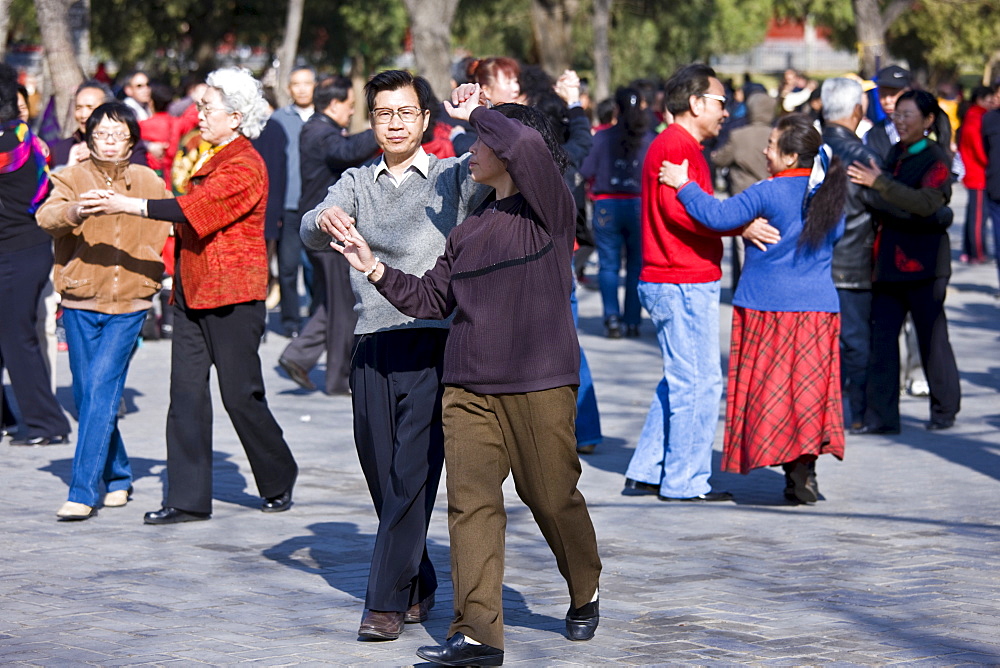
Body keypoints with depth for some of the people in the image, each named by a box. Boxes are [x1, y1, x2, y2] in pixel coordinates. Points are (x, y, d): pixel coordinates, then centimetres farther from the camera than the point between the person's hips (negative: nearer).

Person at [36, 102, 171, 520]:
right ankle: (118, 478, 26)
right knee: (86, 395, 7)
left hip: (129, 304, -1)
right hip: (80, 303, 1)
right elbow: (46, 216, -20)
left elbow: (161, 238, 17)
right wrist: (74, 212, -40)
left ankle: (83, 492, -13)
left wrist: (152, 276, -1)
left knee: (101, 391, -12)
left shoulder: (150, 183, 5)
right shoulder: (72, 179, 0)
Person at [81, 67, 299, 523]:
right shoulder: (213, 159, 16)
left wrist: (126, 206, -22)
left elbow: (193, 210, -23)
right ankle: (188, 499, 3)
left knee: (241, 396, 0)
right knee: (186, 394, 1)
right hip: (193, 293, 8)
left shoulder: (244, 168, -13)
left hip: (232, 297, -8)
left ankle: (278, 481, 21)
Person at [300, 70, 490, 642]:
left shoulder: (454, 177, 8)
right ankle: (419, 590, 24)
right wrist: (324, 220, -24)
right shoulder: (357, 183, 15)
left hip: (434, 342, -3)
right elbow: (311, 233, -1)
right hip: (372, 345, 3)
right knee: (383, 479, 7)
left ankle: (387, 603, -6)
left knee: (414, 475, -9)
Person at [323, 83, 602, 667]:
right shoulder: (469, 230, 16)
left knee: (553, 498, 6)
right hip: (467, 388, 6)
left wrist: (478, 113, -6)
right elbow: (432, 299, 19)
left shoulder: (550, 212, -4)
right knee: (471, 503, -4)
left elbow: (527, 143, -22)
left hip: (540, 385, -5)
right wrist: (375, 268, 8)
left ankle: (585, 594, 33)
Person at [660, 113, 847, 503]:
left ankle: (795, 473, -2)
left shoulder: (769, 193, -14)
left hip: (771, 306, -5)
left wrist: (683, 185, -7)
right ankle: (805, 473, 3)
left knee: (773, 388, 3)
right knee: (809, 386, 8)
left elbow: (718, 216, -18)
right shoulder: (828, 193, 4)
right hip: (818, 306, 5)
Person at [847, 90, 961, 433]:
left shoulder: (936, 159, -9)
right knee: (881, 335, 1)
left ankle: (945, 410, 17)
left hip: (923, 260, -7)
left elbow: (926, 202, -26)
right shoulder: (896, 153, 13)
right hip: (890, 259, 7)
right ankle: (881, 415, 4)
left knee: (931, 335, 2)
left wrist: (879, 183, -30)